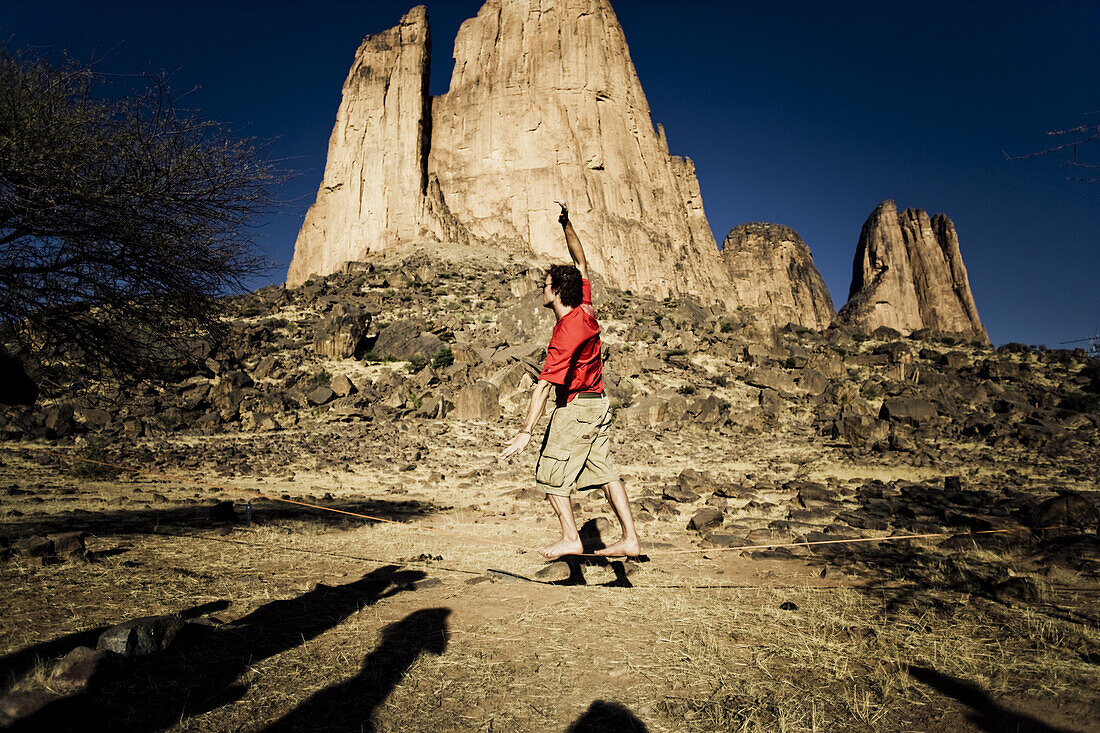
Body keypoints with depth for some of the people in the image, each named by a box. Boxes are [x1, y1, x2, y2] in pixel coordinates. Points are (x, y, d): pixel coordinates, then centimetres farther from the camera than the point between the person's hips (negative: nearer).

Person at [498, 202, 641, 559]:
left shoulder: (566, 333, -23)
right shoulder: (586, 308, 0)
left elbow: (544, 385, -27)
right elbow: (581, 263, 15)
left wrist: (526, 431, -28)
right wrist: (566, 224, 12)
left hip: (575, 407, -9)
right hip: (598, 402, 9)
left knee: (552, 474, 5)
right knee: (605, 471, 10)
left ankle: (570, 539, 10)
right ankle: (630, 539, 12)